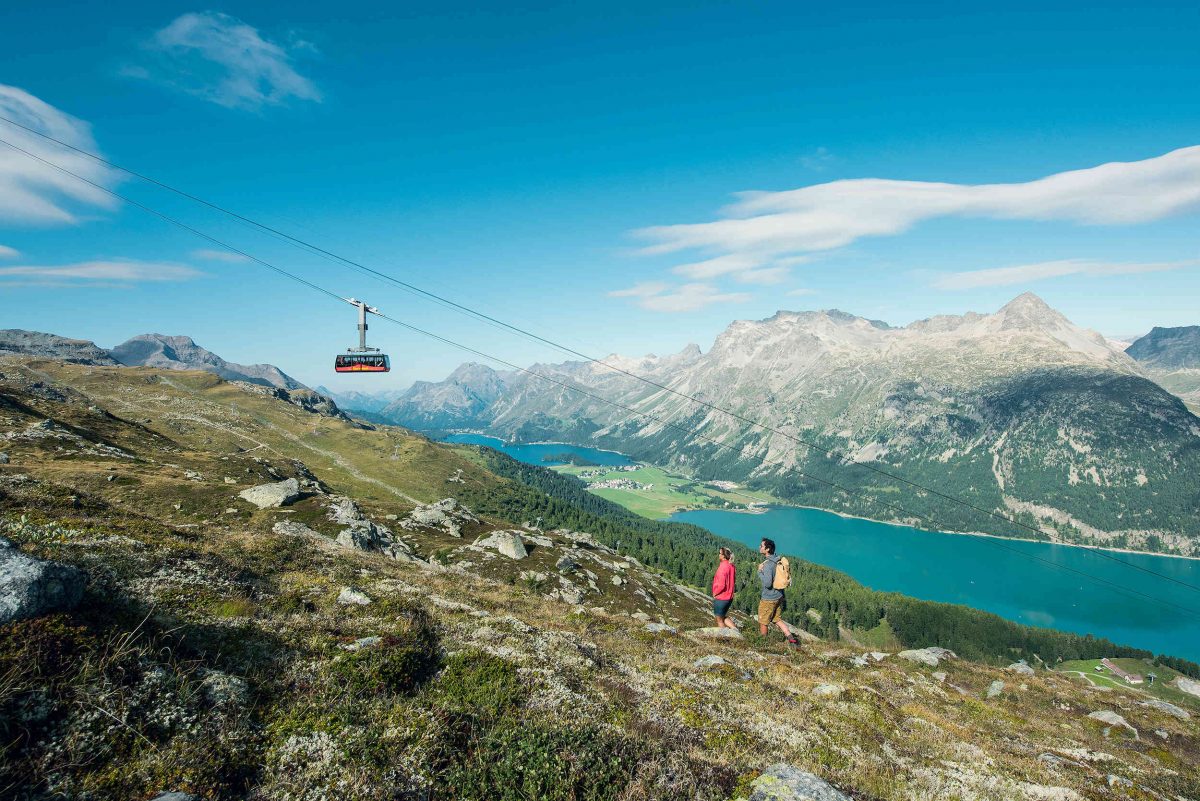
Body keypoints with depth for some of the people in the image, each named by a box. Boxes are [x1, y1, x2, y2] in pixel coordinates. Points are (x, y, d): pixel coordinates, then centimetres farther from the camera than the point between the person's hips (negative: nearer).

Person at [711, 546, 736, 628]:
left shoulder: (723, 567, -22)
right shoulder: (731, 566, 3)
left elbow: (721, 585, -25)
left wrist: (715, 593, -11)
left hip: (720, 598, -8)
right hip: (729, 597, 8)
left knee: (720, 620, 9)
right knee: (724, 617, 25)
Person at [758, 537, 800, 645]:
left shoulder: (767, 564, -25)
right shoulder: (778, 561, 4)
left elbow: (767, 583, -29)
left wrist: (760, 571, -19)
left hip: (769, 599, -8)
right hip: (779, 596, 8)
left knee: (763, 622, 8)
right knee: (777, 620, 18)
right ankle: (791, 639, 12)